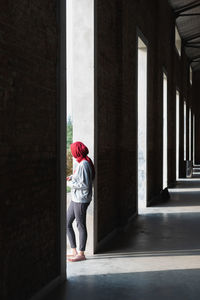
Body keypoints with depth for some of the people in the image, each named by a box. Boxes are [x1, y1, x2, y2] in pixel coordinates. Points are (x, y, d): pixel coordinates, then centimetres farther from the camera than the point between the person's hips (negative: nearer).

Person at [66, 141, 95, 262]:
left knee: (81, 225, 1)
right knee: (67, 223, 14)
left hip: (81, 199, -10)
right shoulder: (84, 162, 12)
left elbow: (84, 184, -22)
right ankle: (74, 251, 22)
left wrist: (70, 183, -12)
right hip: (76, 198, 10)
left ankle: (81, 254, 13)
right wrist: (72, 177, 9)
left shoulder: (83, 164, -19)